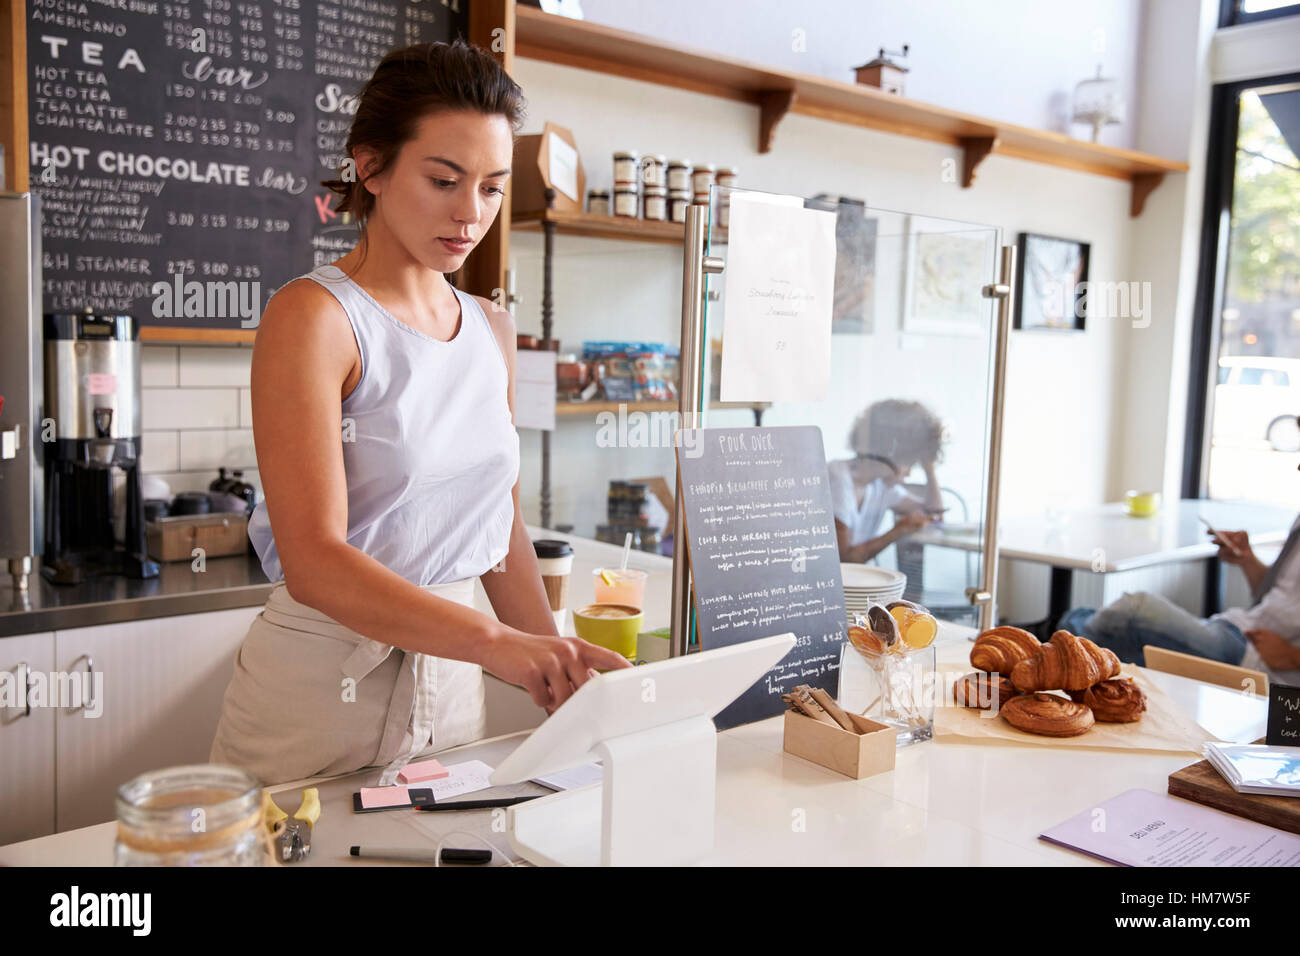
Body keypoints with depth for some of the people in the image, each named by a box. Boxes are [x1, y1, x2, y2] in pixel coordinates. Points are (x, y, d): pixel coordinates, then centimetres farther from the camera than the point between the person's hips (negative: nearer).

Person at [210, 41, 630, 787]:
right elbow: (313, 562, -21)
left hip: (453, 688, 6)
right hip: (319, 693, -5)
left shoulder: (493, 331, 8)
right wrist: (496, 642, -32)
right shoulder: (313, 316, -12)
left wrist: (558, 669, 2)